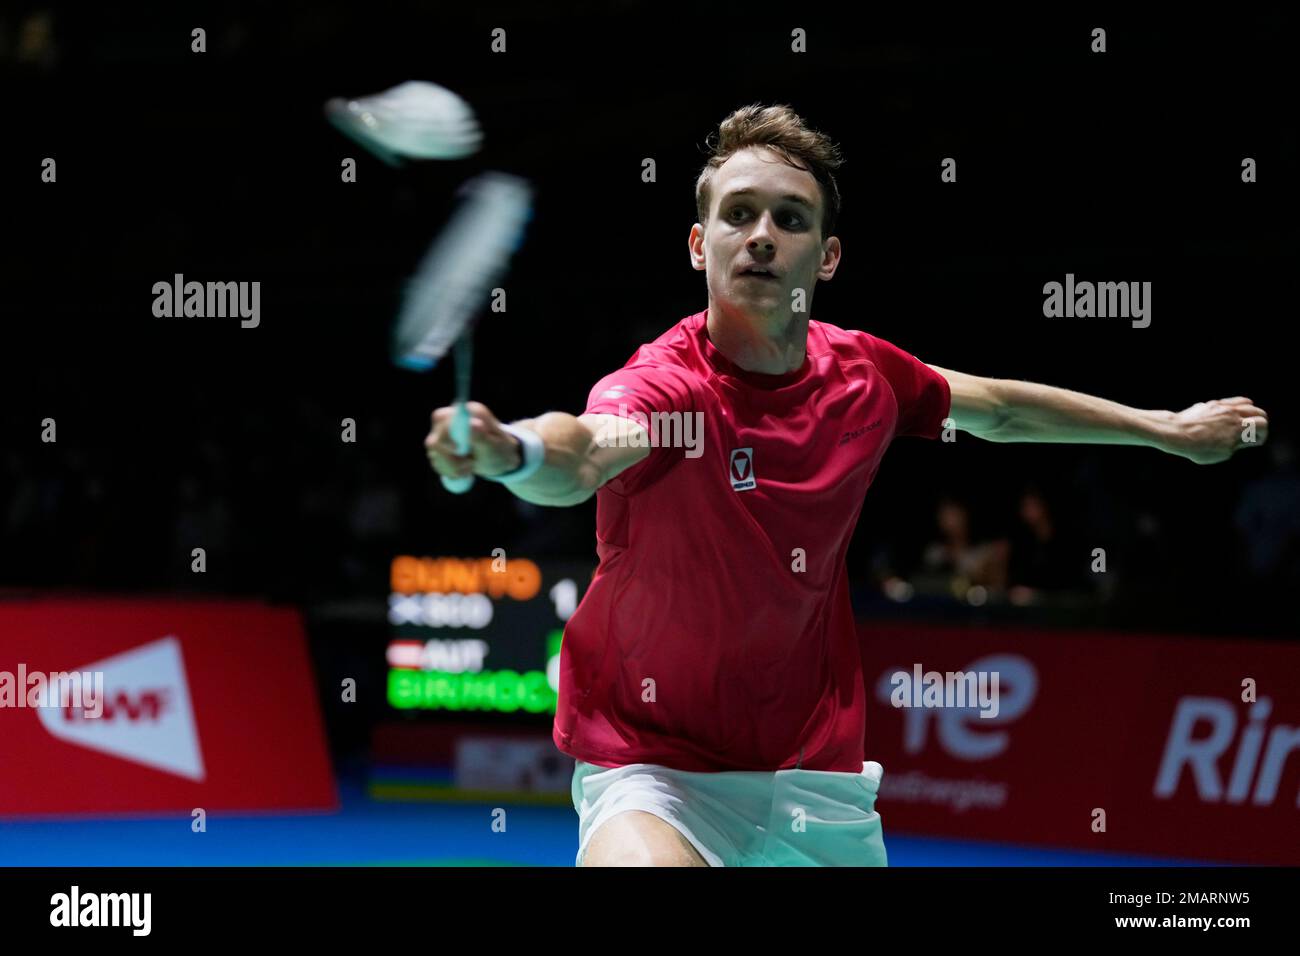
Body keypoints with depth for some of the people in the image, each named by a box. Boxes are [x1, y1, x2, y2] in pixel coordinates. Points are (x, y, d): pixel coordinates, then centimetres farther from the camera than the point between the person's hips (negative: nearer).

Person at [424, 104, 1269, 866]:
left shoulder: (866, 376, -2)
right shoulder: (663, 387, -21)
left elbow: (999, 408, 19)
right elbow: (581, 456, -45)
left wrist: (1169, 429, 28)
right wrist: (511, 450, -68)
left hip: (819, 776, 7)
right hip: (653, 768, -7)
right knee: (638, 861, -37)